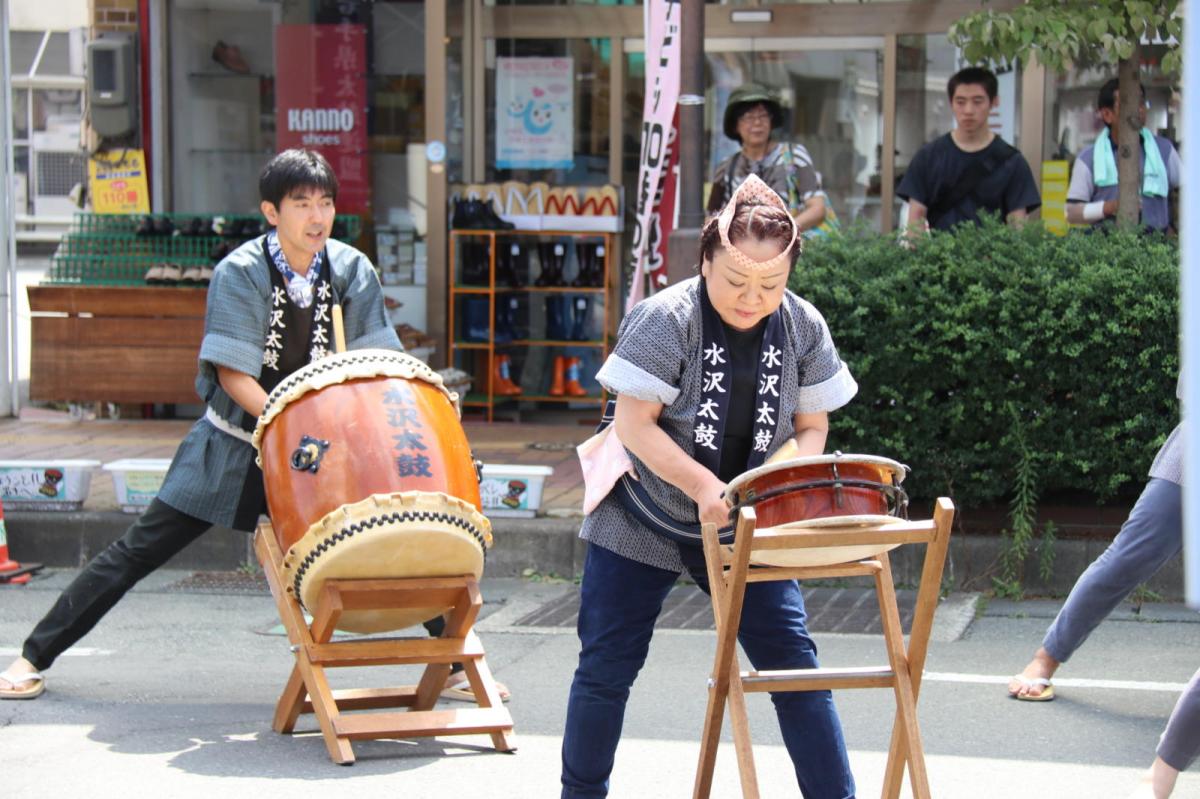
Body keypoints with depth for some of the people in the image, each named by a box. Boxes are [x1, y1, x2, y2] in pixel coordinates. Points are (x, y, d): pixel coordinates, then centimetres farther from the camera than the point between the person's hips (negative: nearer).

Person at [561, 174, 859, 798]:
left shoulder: (803, 329, -6)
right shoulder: (664, 319, -19)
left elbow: (812, 426, 2)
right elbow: (633, 425, -20)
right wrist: (704, 487, -29)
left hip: (746, 531, 3)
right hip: (643, 526, -3)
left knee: (793, 662, -3)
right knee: (606, 669, 4)